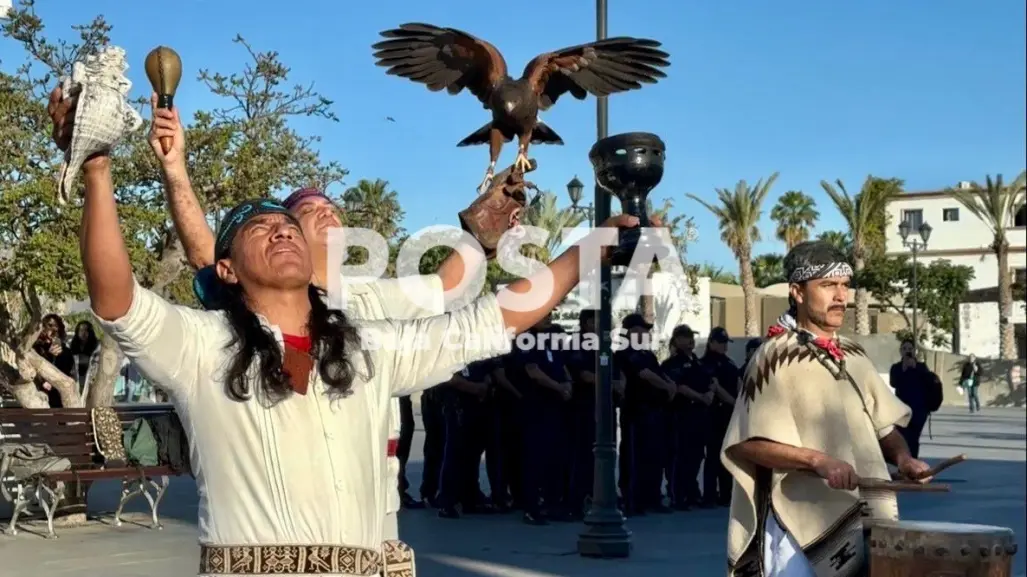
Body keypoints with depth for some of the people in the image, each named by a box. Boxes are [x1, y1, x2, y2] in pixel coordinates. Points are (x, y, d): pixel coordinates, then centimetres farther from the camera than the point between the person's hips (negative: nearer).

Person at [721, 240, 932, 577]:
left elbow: (883, 424, 17)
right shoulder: (776, 358, -8)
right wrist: (818, 460, -24)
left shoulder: (854, 357, 12)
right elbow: (748, 444, -13)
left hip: (865, 518, 6)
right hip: (801, 522, -6)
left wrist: (902, 457, -4)